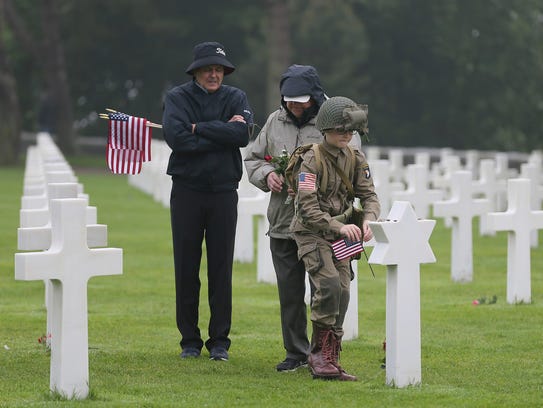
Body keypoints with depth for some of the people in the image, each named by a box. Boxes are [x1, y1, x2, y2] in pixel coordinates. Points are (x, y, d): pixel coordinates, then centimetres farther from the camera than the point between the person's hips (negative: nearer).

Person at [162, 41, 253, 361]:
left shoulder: (235, 98, 6)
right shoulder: (178, 98, 2)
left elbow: (242, 134, -13)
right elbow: (176, 138, -15)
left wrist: (198, 128, -12)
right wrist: (222, 133, -13)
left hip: (223, 192, 1)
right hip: (187, 190, -1)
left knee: (221, 269, 1)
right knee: (186, 268, 3)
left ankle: (220, 341, 8)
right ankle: (190, 340, 11)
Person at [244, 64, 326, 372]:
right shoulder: (275, 122, 11)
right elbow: (253, 158, 19)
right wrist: (267, 174, -2)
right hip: (282, 223, 5)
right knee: (289, 291, 10)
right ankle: (297, 352, 21)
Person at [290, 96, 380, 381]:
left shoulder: (355, 159, 3)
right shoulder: (312, 160, -15)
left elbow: (369, 196, 1)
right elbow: (308, 208, -21)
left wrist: (368, 220, -21)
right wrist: (340, 227, -31)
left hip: (339, 234, 6)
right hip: (311, 232, -6)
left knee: (342, 292, 0)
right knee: (329, 284, -22)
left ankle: (328, 360, 6)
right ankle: (322, 352, -12)